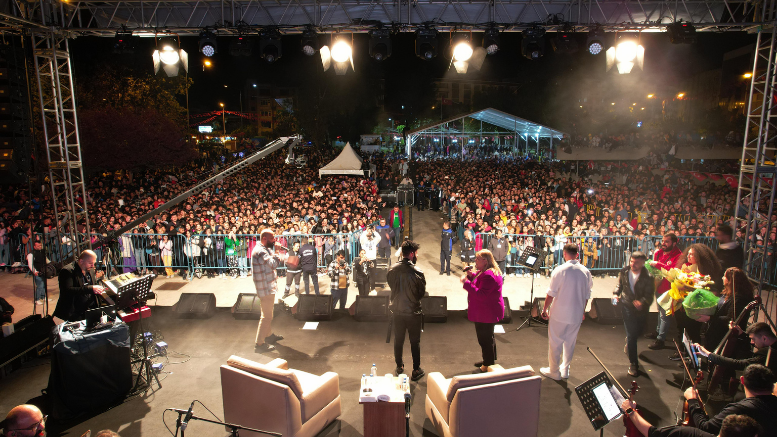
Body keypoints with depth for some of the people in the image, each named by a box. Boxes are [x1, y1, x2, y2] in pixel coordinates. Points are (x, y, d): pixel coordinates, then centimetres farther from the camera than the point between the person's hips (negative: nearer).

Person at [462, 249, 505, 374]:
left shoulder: (488, 275, -27)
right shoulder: (484, 272, 9)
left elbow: (481, 295, -31)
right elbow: (477, 284, 18)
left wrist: (466, 283, -30)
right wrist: (471, 275, 1)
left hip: (486, 313, -12)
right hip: (485, 312, 12)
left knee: (485, 338, 0)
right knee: (488, 337, 24)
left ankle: (487, 367, 12)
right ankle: (490, 359, 40)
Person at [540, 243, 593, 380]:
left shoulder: (560, 270, -16)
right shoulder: (585, 272, -2)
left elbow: (551, 294, -13)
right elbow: (587, 295, 8)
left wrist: (545, 309, -1)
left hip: (559, 314, -4)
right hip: (577, 314, 5)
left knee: (555, 343, 9)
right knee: (570, 342, 18)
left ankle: (554, 371, 20)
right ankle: (565, 370, 31)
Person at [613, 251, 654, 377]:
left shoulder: (647, 277, -16)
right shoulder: (624, 272, -6)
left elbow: (649, 295, -19)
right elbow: (619, 285, 10)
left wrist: (642, 302, -39)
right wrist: (616, 294, -8)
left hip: (641, 309, 1)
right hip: (627, 306, 0)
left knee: (638, 332, 20)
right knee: (631, 335, -5)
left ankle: (628, 342, 57)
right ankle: (633, 363, 7)